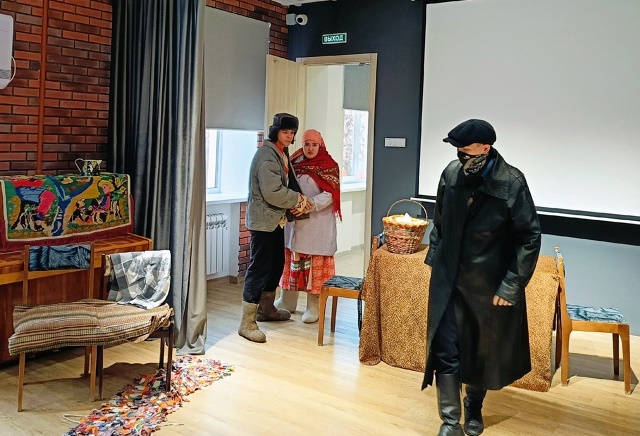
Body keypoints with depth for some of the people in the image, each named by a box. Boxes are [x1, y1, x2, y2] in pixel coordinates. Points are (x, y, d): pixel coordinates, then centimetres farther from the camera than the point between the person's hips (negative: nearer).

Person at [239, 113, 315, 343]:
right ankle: (247, 323, -3)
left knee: (276, 264, 18)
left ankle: (266, 309, 35)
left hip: (276, 219, 10)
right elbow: (273, 192, -25)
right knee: (259, 268, -8)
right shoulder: (267, 155, -18)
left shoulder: (283, 154, 14)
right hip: (263, 219, -10)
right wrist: (298, 199, -12)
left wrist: (298, 200, -2)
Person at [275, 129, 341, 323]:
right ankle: (287, 302, 22)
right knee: (291, 260, 9)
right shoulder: (296, 163, 11)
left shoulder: (329, 166, -3)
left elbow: (329, 195, -10)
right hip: (294, 221, 4)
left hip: (318, 223, -4)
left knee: (316, 263, -1)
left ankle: (313, 307, 8)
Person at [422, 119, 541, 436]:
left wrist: (512, 286, -14)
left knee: (485, 351, 16)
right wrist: (434, 257, 8)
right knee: (445, 351, -1)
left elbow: (530, 237, -12)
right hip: (449, 278, 2)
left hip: (491, 283, -1)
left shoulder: (512, 182, -17)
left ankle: (474, 408, 40)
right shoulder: (452, 173, -7)